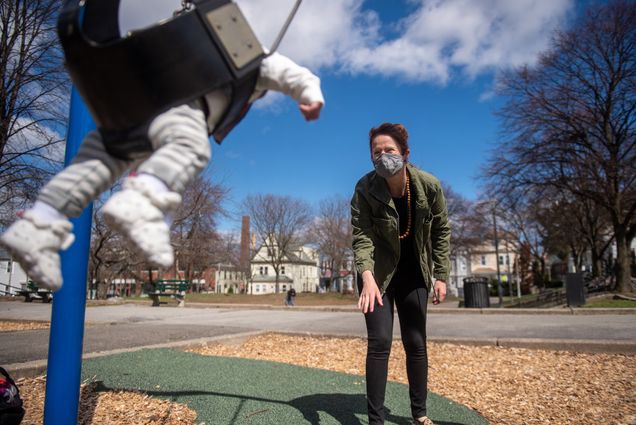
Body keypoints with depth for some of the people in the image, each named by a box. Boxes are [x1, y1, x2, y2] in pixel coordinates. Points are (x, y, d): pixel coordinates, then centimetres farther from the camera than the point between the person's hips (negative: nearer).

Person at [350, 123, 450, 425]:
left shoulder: (429, 185, -14)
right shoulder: (365, 190, -20)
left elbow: (441, 231, -3)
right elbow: (361, 237, -23)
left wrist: (441, 275, -4)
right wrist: (367, 278, -39)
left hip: (414, 274, 3)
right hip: (379, 272, -2)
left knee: (416, 344, 8)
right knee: (379, 343, -9)